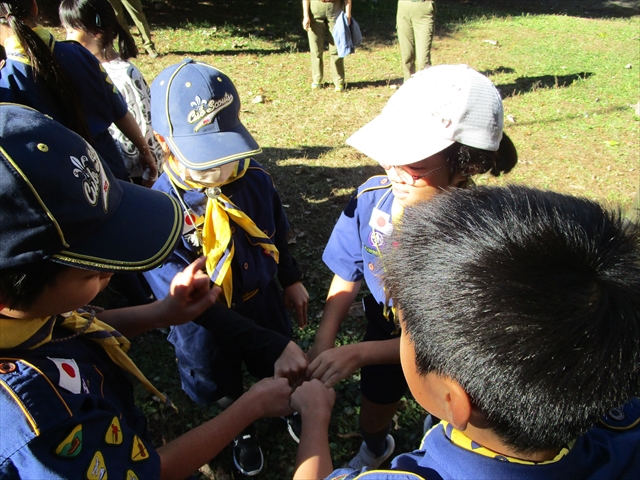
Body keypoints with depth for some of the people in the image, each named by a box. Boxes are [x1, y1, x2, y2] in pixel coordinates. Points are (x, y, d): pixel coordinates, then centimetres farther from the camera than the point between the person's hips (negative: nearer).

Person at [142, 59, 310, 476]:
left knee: (283, 376, 28)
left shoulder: (254, 178, -19)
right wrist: (272, 346, -38)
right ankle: (244, 432, 61)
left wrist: (291, 280, 13)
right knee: (227, 391, 27)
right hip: (208, 323, -2)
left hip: (264, 302, 3)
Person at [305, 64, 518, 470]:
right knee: (372, 418, 30)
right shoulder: (371, 198, -26)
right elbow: (346, 278, -11)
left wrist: (356, 354, -35)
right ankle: (375, 450, 67)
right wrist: (321, 348, -21)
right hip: (384, 335, 3)